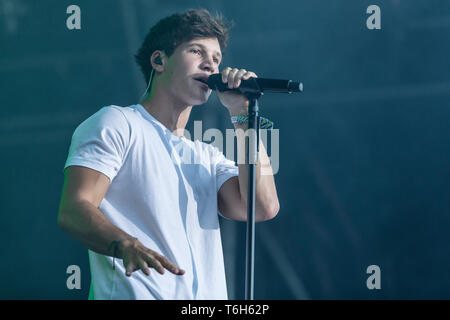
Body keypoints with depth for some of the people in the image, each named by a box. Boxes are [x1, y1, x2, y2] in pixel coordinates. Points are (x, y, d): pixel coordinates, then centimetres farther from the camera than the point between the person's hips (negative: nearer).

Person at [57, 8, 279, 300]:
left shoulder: (209, 157, 26)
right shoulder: (117, 124, 7)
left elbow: (263, 207, 8)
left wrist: (243, 114, 11)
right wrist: (126, 245, -25)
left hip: (208, 297, 6)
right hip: (137, 295, -6)